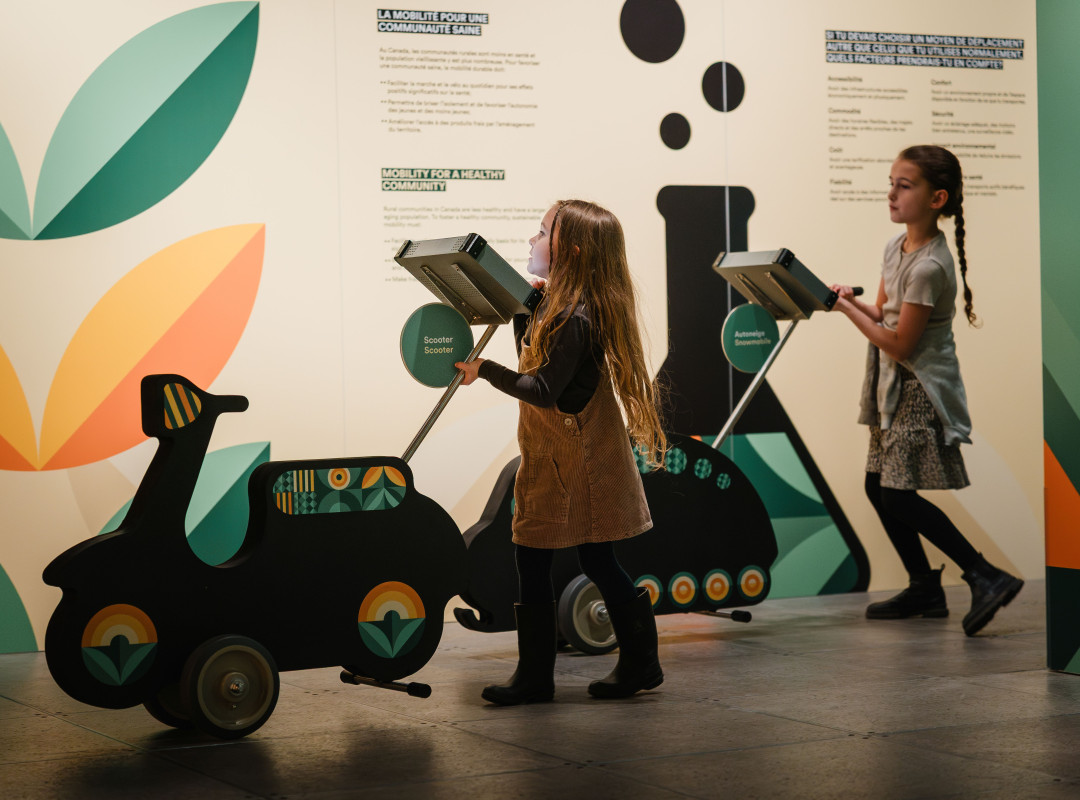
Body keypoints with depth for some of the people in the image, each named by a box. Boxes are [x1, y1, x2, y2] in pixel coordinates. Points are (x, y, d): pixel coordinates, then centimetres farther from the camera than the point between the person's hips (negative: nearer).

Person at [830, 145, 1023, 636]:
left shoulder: (929, 267, -22)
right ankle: (924, 588, 23)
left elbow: (898, 343, -20)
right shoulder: (897, 246, 6)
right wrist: (849, 299, -4)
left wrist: (846, 308, -15)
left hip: (921, 391, -9)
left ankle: (987, 577, -6)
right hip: (895, 390, 9)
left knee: (897, 495, -11)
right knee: (878, 488, 11)